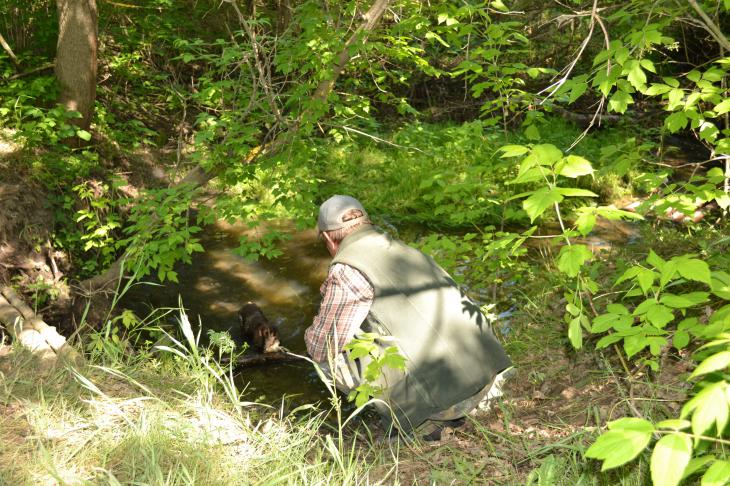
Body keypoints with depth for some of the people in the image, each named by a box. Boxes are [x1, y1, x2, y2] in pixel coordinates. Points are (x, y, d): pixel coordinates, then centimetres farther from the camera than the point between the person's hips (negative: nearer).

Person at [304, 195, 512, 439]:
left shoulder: (347, 270, -5)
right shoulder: (407, 251, 21)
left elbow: (320, 348, 0)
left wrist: (313, 332, 24)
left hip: (437, 398, -8)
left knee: (329, 356, 7)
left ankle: (419, 423, 5)